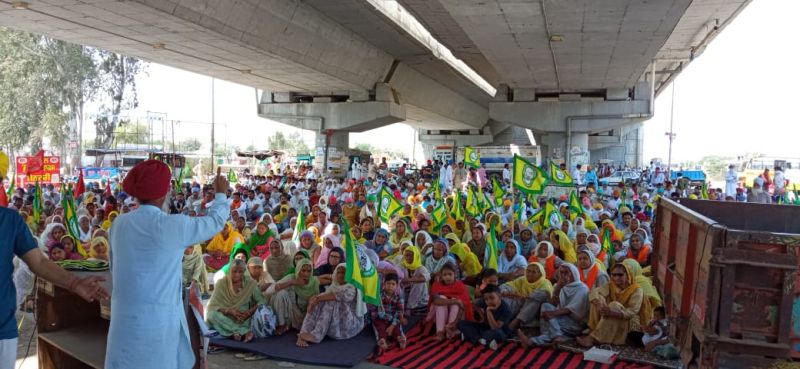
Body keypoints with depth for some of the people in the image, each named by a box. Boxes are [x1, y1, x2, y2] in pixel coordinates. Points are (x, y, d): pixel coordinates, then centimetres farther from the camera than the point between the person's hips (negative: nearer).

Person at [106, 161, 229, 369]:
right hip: (158, 320, -4)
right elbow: (215, 222, 4)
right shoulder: (174, 225, -12)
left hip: (124, 319, 4)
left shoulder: (118, 224, 3)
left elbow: (114, 269, 15)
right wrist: (220, 194, 22)